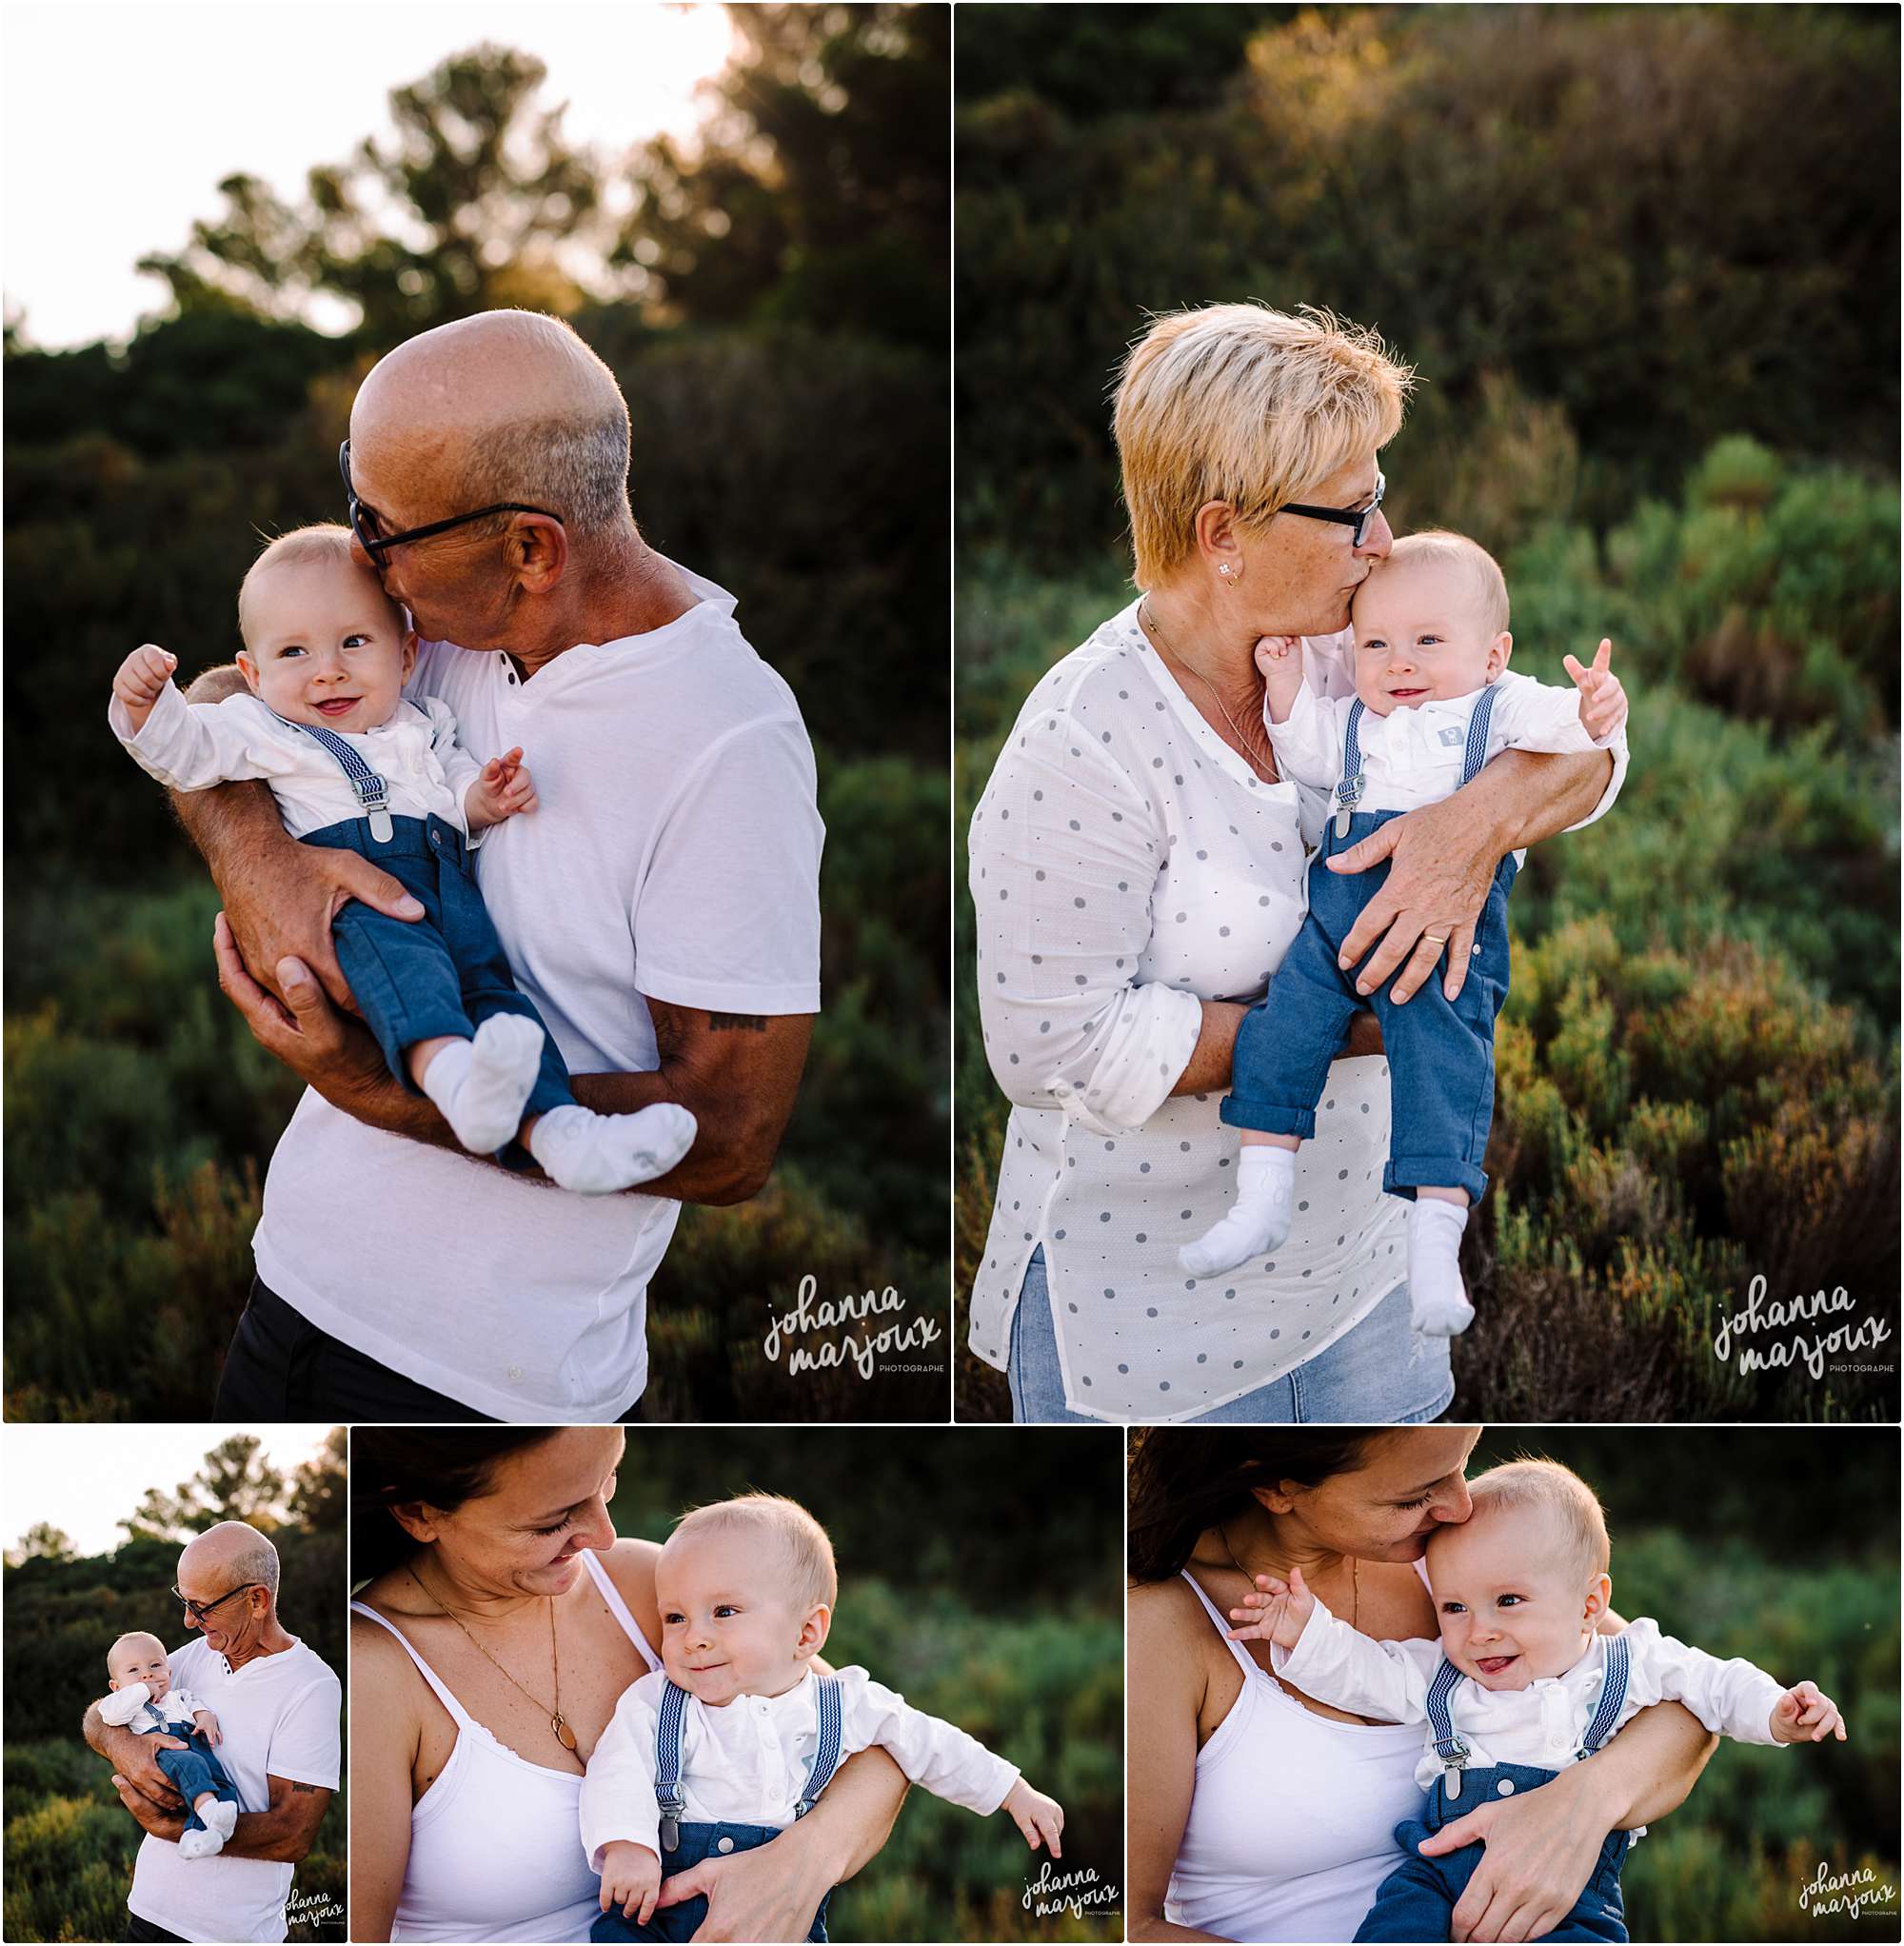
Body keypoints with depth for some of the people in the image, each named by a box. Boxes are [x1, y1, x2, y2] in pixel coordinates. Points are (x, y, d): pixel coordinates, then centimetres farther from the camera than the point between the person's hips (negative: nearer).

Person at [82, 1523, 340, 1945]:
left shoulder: (311, 1686, -16)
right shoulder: (197, 1654, 4)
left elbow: (293, 1836, -21)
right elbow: (96, 1718, 7)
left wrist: (168, 1828, -25)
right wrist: (122, 1745, -17)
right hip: (150, 1906, 6)